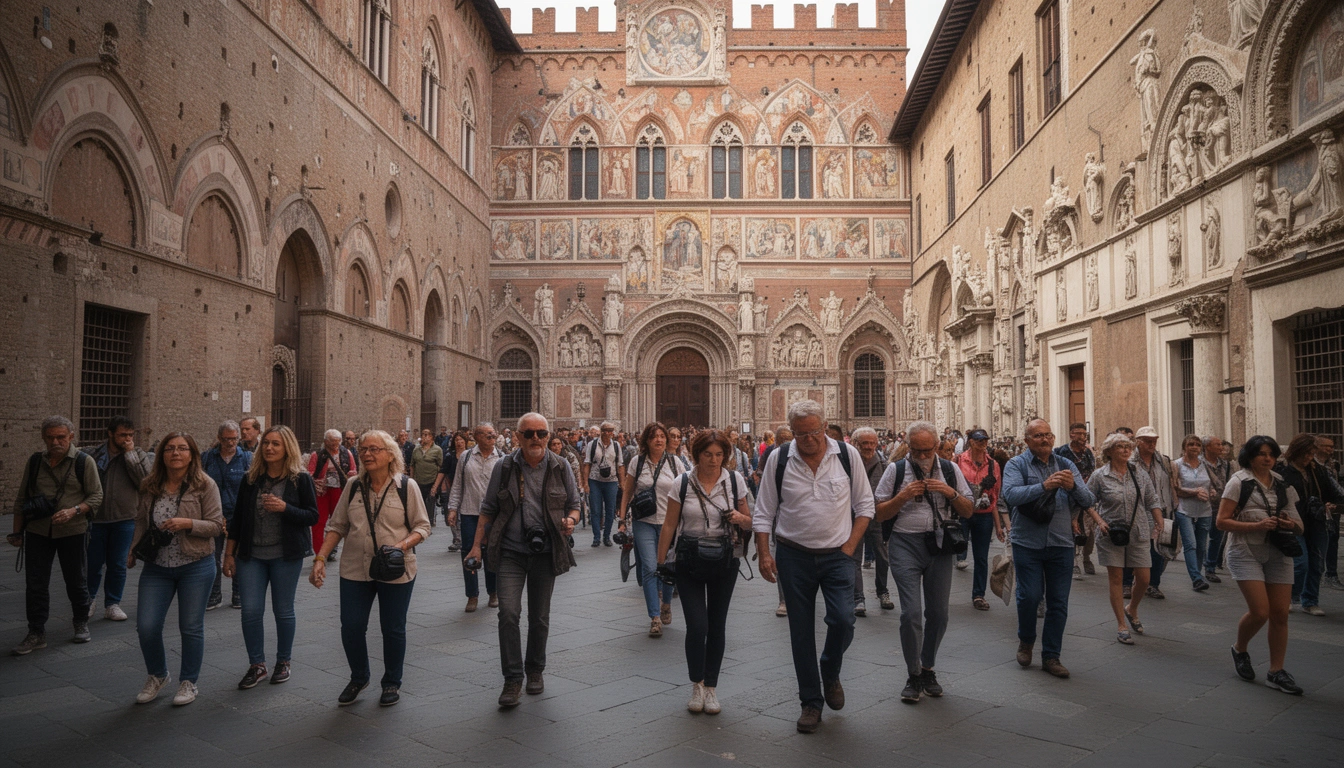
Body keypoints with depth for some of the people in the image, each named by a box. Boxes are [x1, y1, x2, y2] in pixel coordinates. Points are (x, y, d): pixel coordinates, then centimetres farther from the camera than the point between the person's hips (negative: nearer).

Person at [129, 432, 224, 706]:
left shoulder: (205, 485, -9)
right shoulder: (150, 487, 4)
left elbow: (216, 526, -10)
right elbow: (141, 522, 16)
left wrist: (188, 524, -25)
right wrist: (133, 551, 4)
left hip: (196, 567, -4)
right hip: (156, 567, 4)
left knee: (191, 628, 6)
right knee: (146, 626, 1)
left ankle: (188, 682, 25)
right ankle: (157, 675, 27)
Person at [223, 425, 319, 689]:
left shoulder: (301, 479, -5)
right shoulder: (251, 479, 6)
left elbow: (312, 517, -7)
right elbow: (238, 518, 11)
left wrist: (284, 508, -22)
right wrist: (229, 553, 8)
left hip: (286, 556, -3)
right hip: (251, 555, 3)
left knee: (283, 610, 6)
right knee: (250, 610, -1)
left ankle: (283, 662, 23)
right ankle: (256, 665, 15)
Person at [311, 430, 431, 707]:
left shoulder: (406, 486, -5)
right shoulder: (353, 487, 5)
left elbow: (422, 526, -2)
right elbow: (337, 526, 8)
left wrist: (404, 544, -20)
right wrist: (320, 558, -2)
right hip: (355, 570, 3)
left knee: (393, 629, 7)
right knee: (351, 627, 4)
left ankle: (392, 683, 28)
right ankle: (358, 677, 30)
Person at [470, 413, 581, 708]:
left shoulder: (560, 467, 0)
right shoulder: (503, 467, -2)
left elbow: (574, 504, 8)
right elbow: (488, 507, 6)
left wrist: (570, 520, -14)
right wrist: (477, 543, 0)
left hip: (546, 553, 1)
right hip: (510, 552, -1)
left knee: (539, 617, 12)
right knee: (508, 612, -11)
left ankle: (535, 671, 32)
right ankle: (512, 678, 1)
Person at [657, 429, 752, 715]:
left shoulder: (735, 480, -2)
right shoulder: (682, 483, -5)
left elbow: (748, 521, 8)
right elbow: (669, 525, 0)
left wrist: (740, 518, -15)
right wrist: (661, 562, 0)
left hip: (725, 560, 2)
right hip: (690, 561, -1)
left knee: (717, 625, 8)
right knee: (697, 626, -8)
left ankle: (711, 688, 24)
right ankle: (696, 684, 16)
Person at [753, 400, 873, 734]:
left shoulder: (847, 455, -3)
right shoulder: (778, 459, -3)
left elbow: (864, 505, 5)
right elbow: (763, 512, 2)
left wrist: (849, 547, -3)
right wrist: (764, 553, -6)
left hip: (837, 555, 0)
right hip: (794, 556, 0)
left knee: (843, 620, -13)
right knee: (801, 631, 5)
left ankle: (830, 675, 20)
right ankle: (811, 701, 21)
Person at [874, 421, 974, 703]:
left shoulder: (950, 470, 9)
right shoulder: (896, 470, 2)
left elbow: (969, 511, 9)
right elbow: (879, 513, 2)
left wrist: (950, 492, -9)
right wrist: (903, 496, -13)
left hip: (940, 545, 3)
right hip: (905, 545, -3)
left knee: (938, 613, 8)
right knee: (911, 613, -9)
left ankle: (928, 669, 27)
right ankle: (913, 675, 7)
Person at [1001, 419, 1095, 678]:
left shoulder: (1066, 466, 9)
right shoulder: (1017, 464, -2)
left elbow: (1088, 501, 1)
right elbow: (1011, 495, -20)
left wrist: (1073, 486, -19)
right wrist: (1044, 486, -32)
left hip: (1061, 543, 3)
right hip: (1028, 542, -3)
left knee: (1059, 602, 6)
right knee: (1029, 596, -5)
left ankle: (1051, 656, 19)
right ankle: (1026, 641, 24)